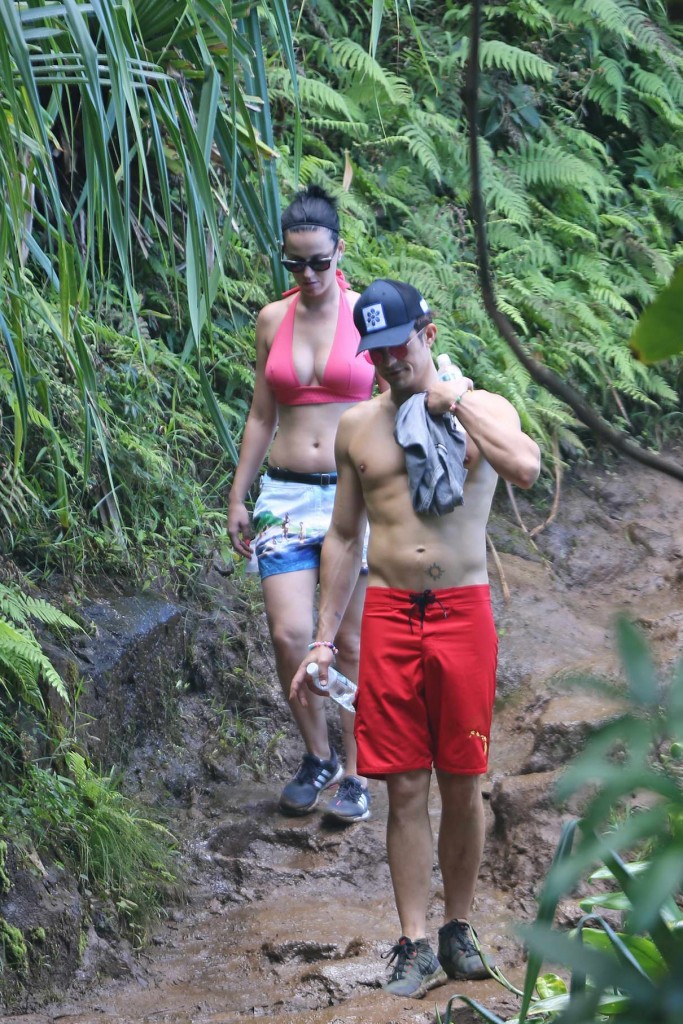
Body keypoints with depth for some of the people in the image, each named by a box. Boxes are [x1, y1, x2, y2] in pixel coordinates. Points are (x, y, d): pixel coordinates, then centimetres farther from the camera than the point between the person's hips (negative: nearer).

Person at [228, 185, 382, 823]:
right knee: (289, 634, -8)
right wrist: (237, 498, 11)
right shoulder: (273, 320, 7)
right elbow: (261, 416, 13)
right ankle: (316, 755, 14)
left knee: (351, 643, 2)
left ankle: (355, 772, 14)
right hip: (286, 494, 2)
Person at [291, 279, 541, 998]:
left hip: (463, 614, -1)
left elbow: (525, 469, -21)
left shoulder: (484, 408, 2)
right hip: (389, 615, 2)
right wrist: (323, 641, 12)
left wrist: (455, 405, -13)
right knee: (405, 787, 0)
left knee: (462, 783, 4)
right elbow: (344, 538, 15)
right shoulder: (358, 426, 10)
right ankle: (415, 943, 5)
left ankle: (459, 927, 18)